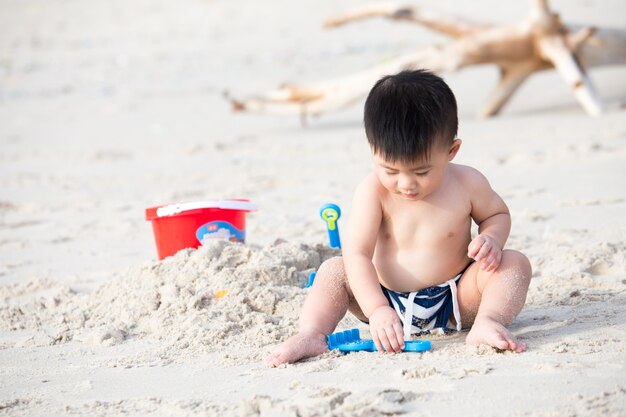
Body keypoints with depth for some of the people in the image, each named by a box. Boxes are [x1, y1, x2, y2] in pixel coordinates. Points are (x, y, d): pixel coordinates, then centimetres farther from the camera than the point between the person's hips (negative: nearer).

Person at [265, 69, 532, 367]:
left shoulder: (467, 184, -11)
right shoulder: (373, 191, -17)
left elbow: (497, 214, 10)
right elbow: (357, 253, -22)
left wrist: (491, 239, -15)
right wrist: (377, 310, -35)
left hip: (455, 302, 0)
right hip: (387, 298, 0)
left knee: (514, 264, -19)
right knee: (334, 270, -16)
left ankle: (488, 322, -40)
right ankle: (312, 334, -31)